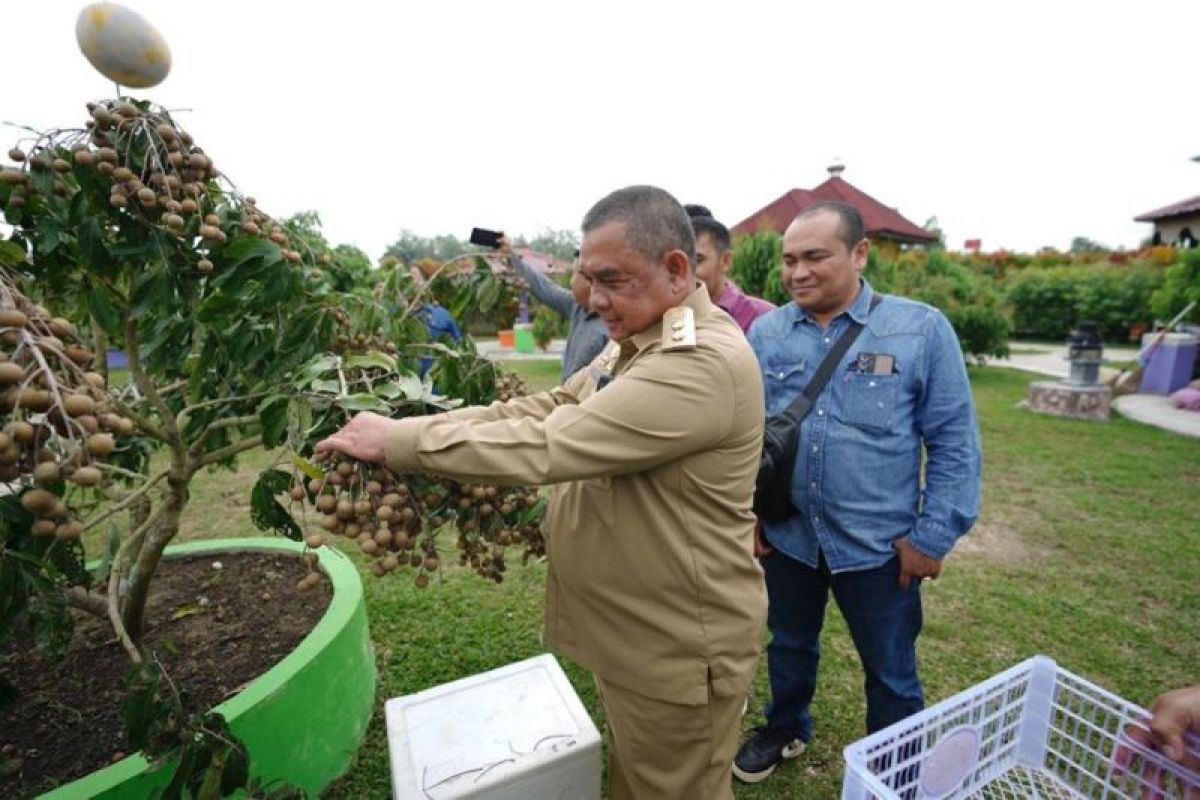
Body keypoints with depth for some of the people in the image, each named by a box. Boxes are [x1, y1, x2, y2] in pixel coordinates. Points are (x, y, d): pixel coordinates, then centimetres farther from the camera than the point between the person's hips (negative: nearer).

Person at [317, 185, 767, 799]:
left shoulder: (703, 362, -29)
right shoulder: (636, 341, 6)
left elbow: (550, 444, -32)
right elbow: (548, 408, 3)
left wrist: (397, 442, -22)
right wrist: (415, 426, -7)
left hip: (676, 650, -8)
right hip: (628, 629, 8)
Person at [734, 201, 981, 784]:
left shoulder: (922, 329, -10)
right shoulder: (764, 332, -3)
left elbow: (954, 441, -7)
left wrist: (933, 536, -8)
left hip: (879, 543, -2)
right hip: (785, 534, 3)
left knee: (891, 672, 19)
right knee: (789, 646, 25)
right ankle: (785, 728, 53)